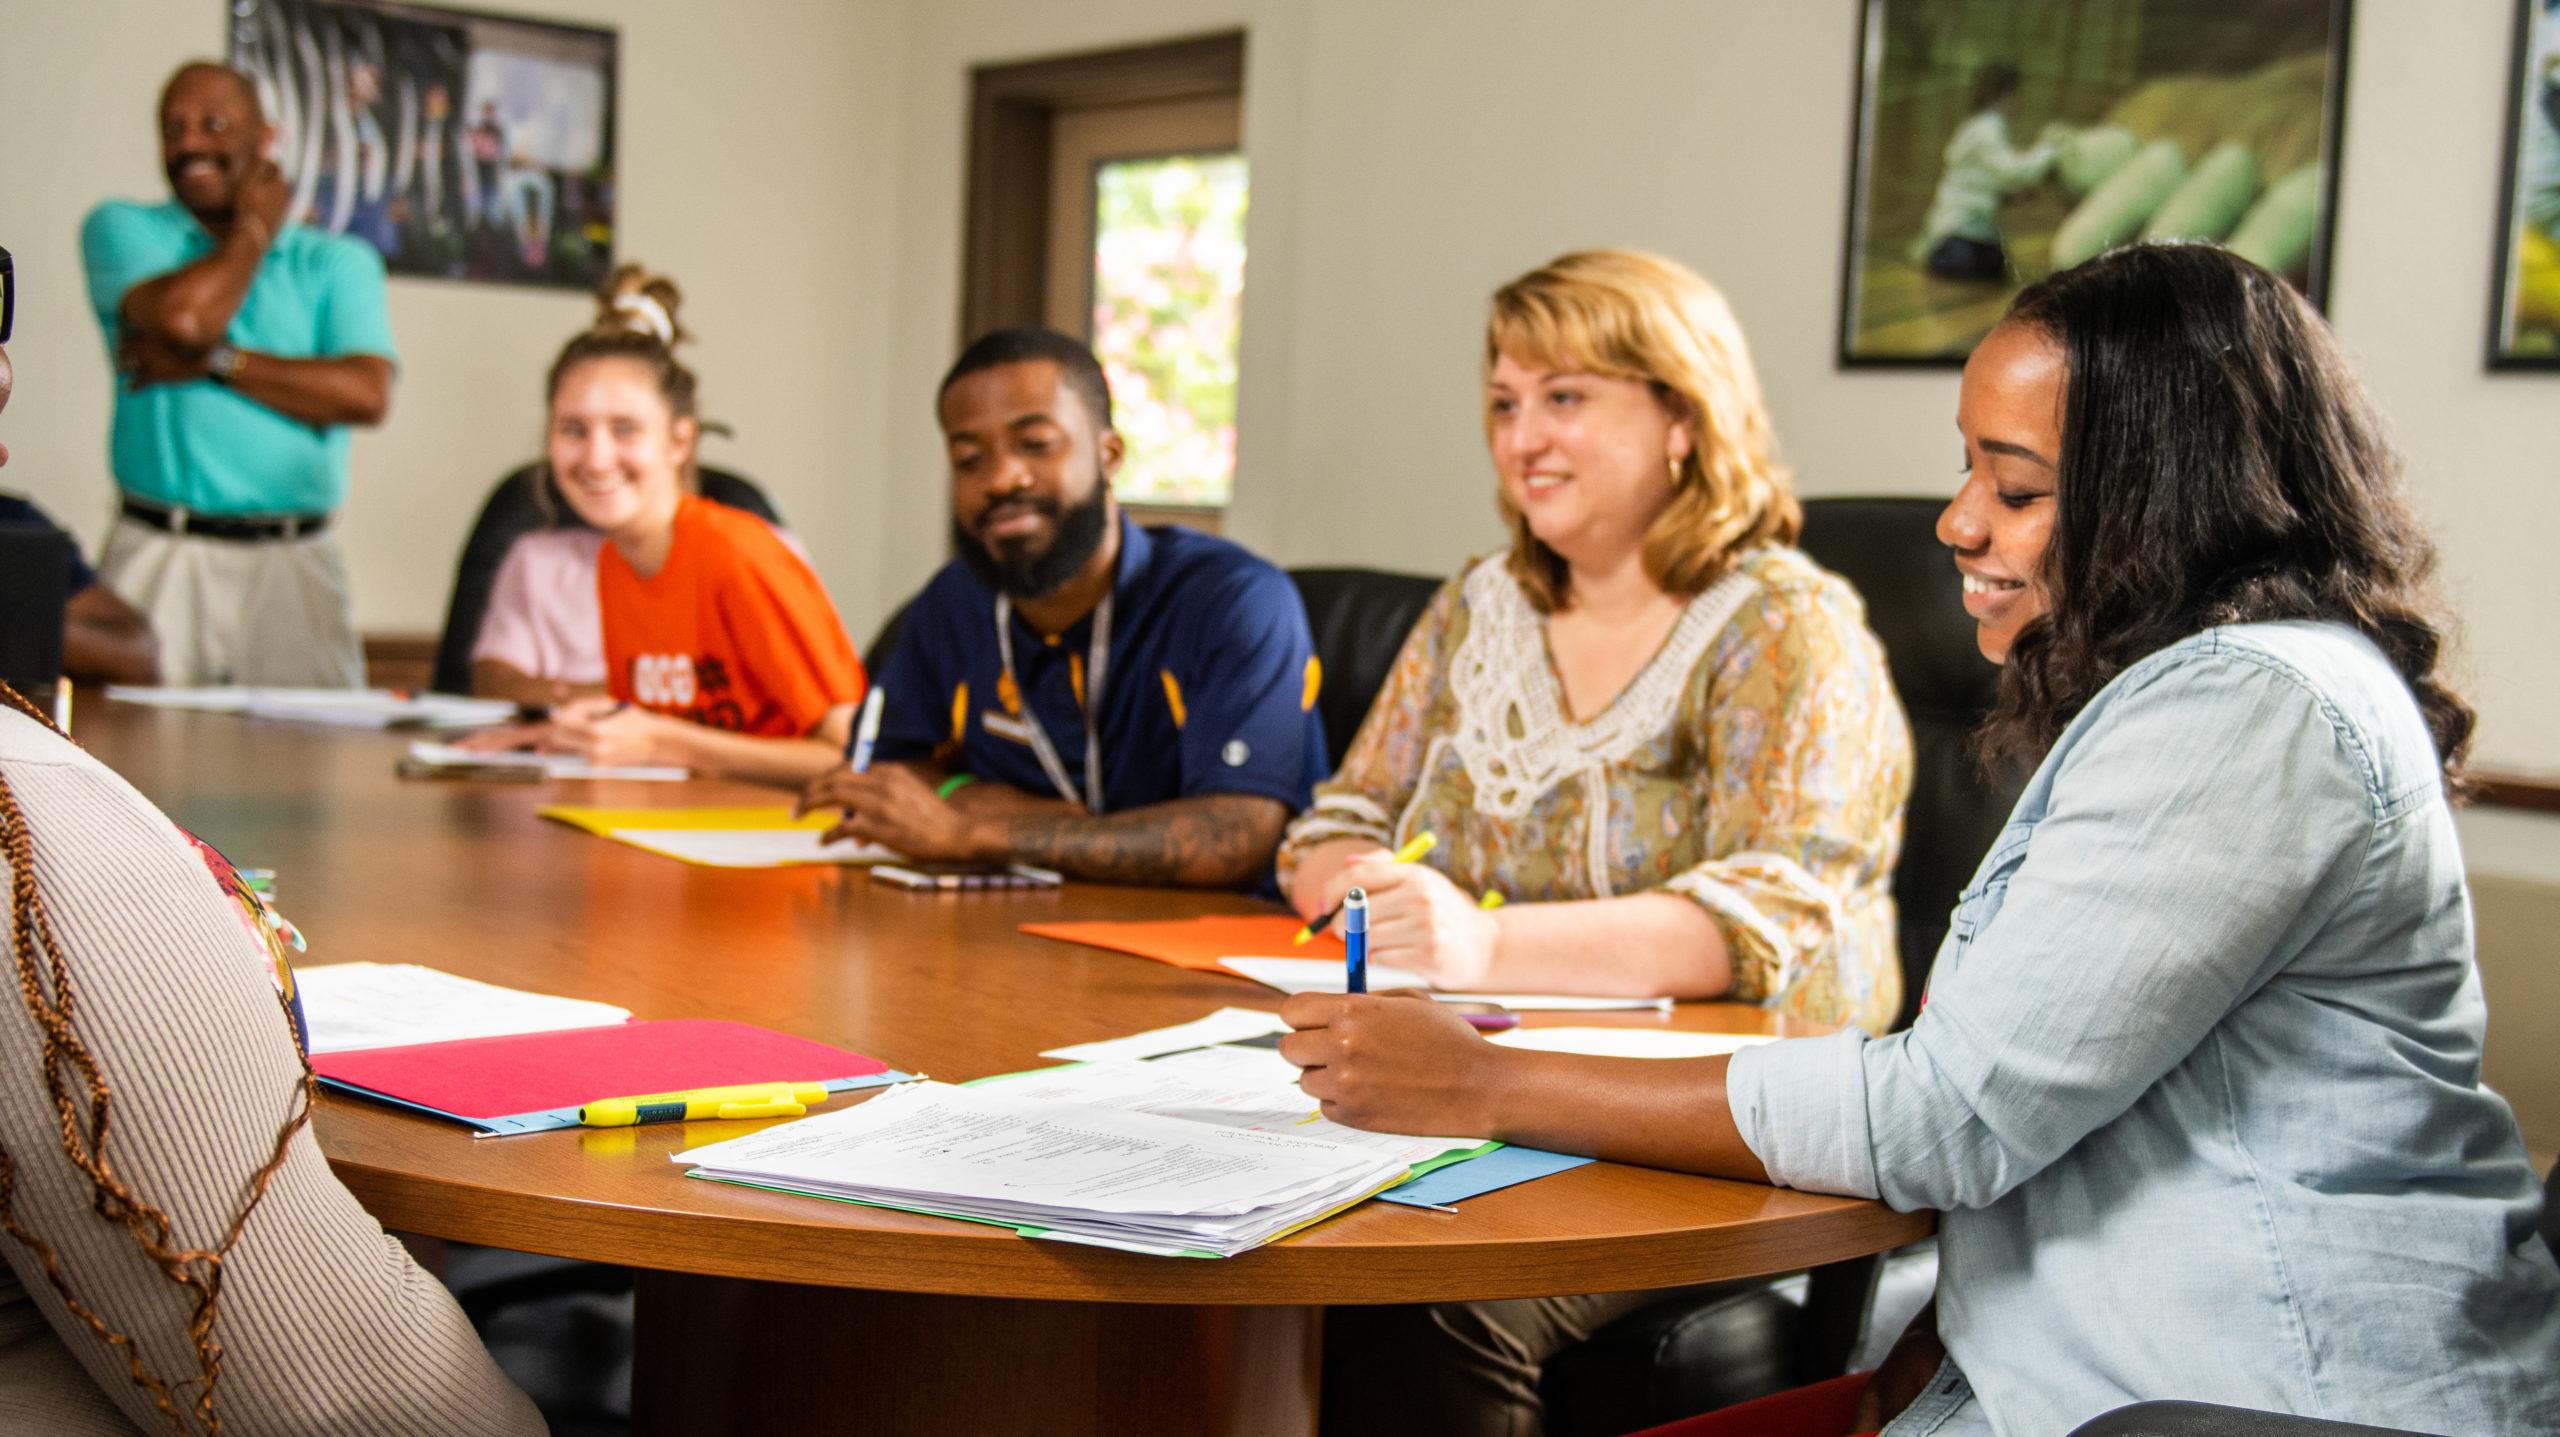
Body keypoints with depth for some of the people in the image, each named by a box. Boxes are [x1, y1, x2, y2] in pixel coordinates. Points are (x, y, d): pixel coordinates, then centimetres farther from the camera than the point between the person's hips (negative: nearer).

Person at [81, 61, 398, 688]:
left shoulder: (338, 261, 12)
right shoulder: (121, 228, 10)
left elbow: (367, 394, -5)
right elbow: (183, 317, -12)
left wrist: (213, 362, -8)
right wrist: (256, 229, 5)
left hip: (294, 564, 1)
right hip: (160, 558, -1)